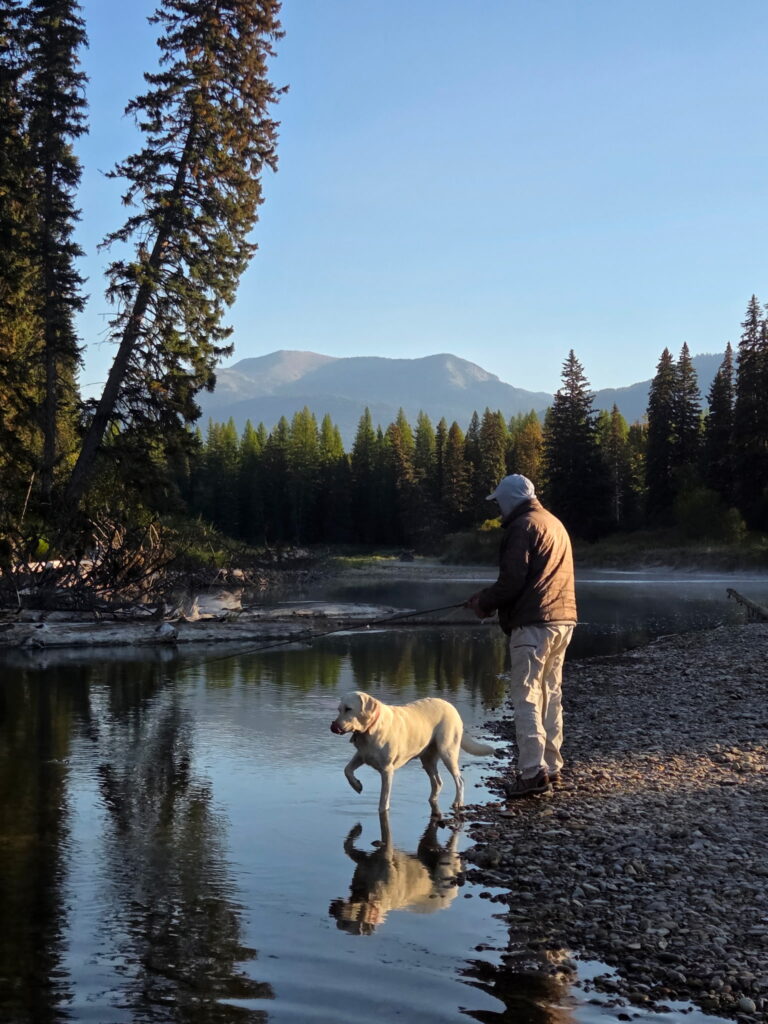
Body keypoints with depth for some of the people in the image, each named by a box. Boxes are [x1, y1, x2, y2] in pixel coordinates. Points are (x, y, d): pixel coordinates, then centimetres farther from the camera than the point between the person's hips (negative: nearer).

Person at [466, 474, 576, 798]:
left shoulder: (523, 526, -9)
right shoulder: (555, 524, 21)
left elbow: (512, 580, -16)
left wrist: (484, 602, 1)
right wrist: (491, 599, 22)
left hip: (533, 623, -9)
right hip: (563, 620, 9)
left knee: (526, 696, -7)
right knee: (550, 695, 14)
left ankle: (533, 771, -12)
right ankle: (551, 766, 19)